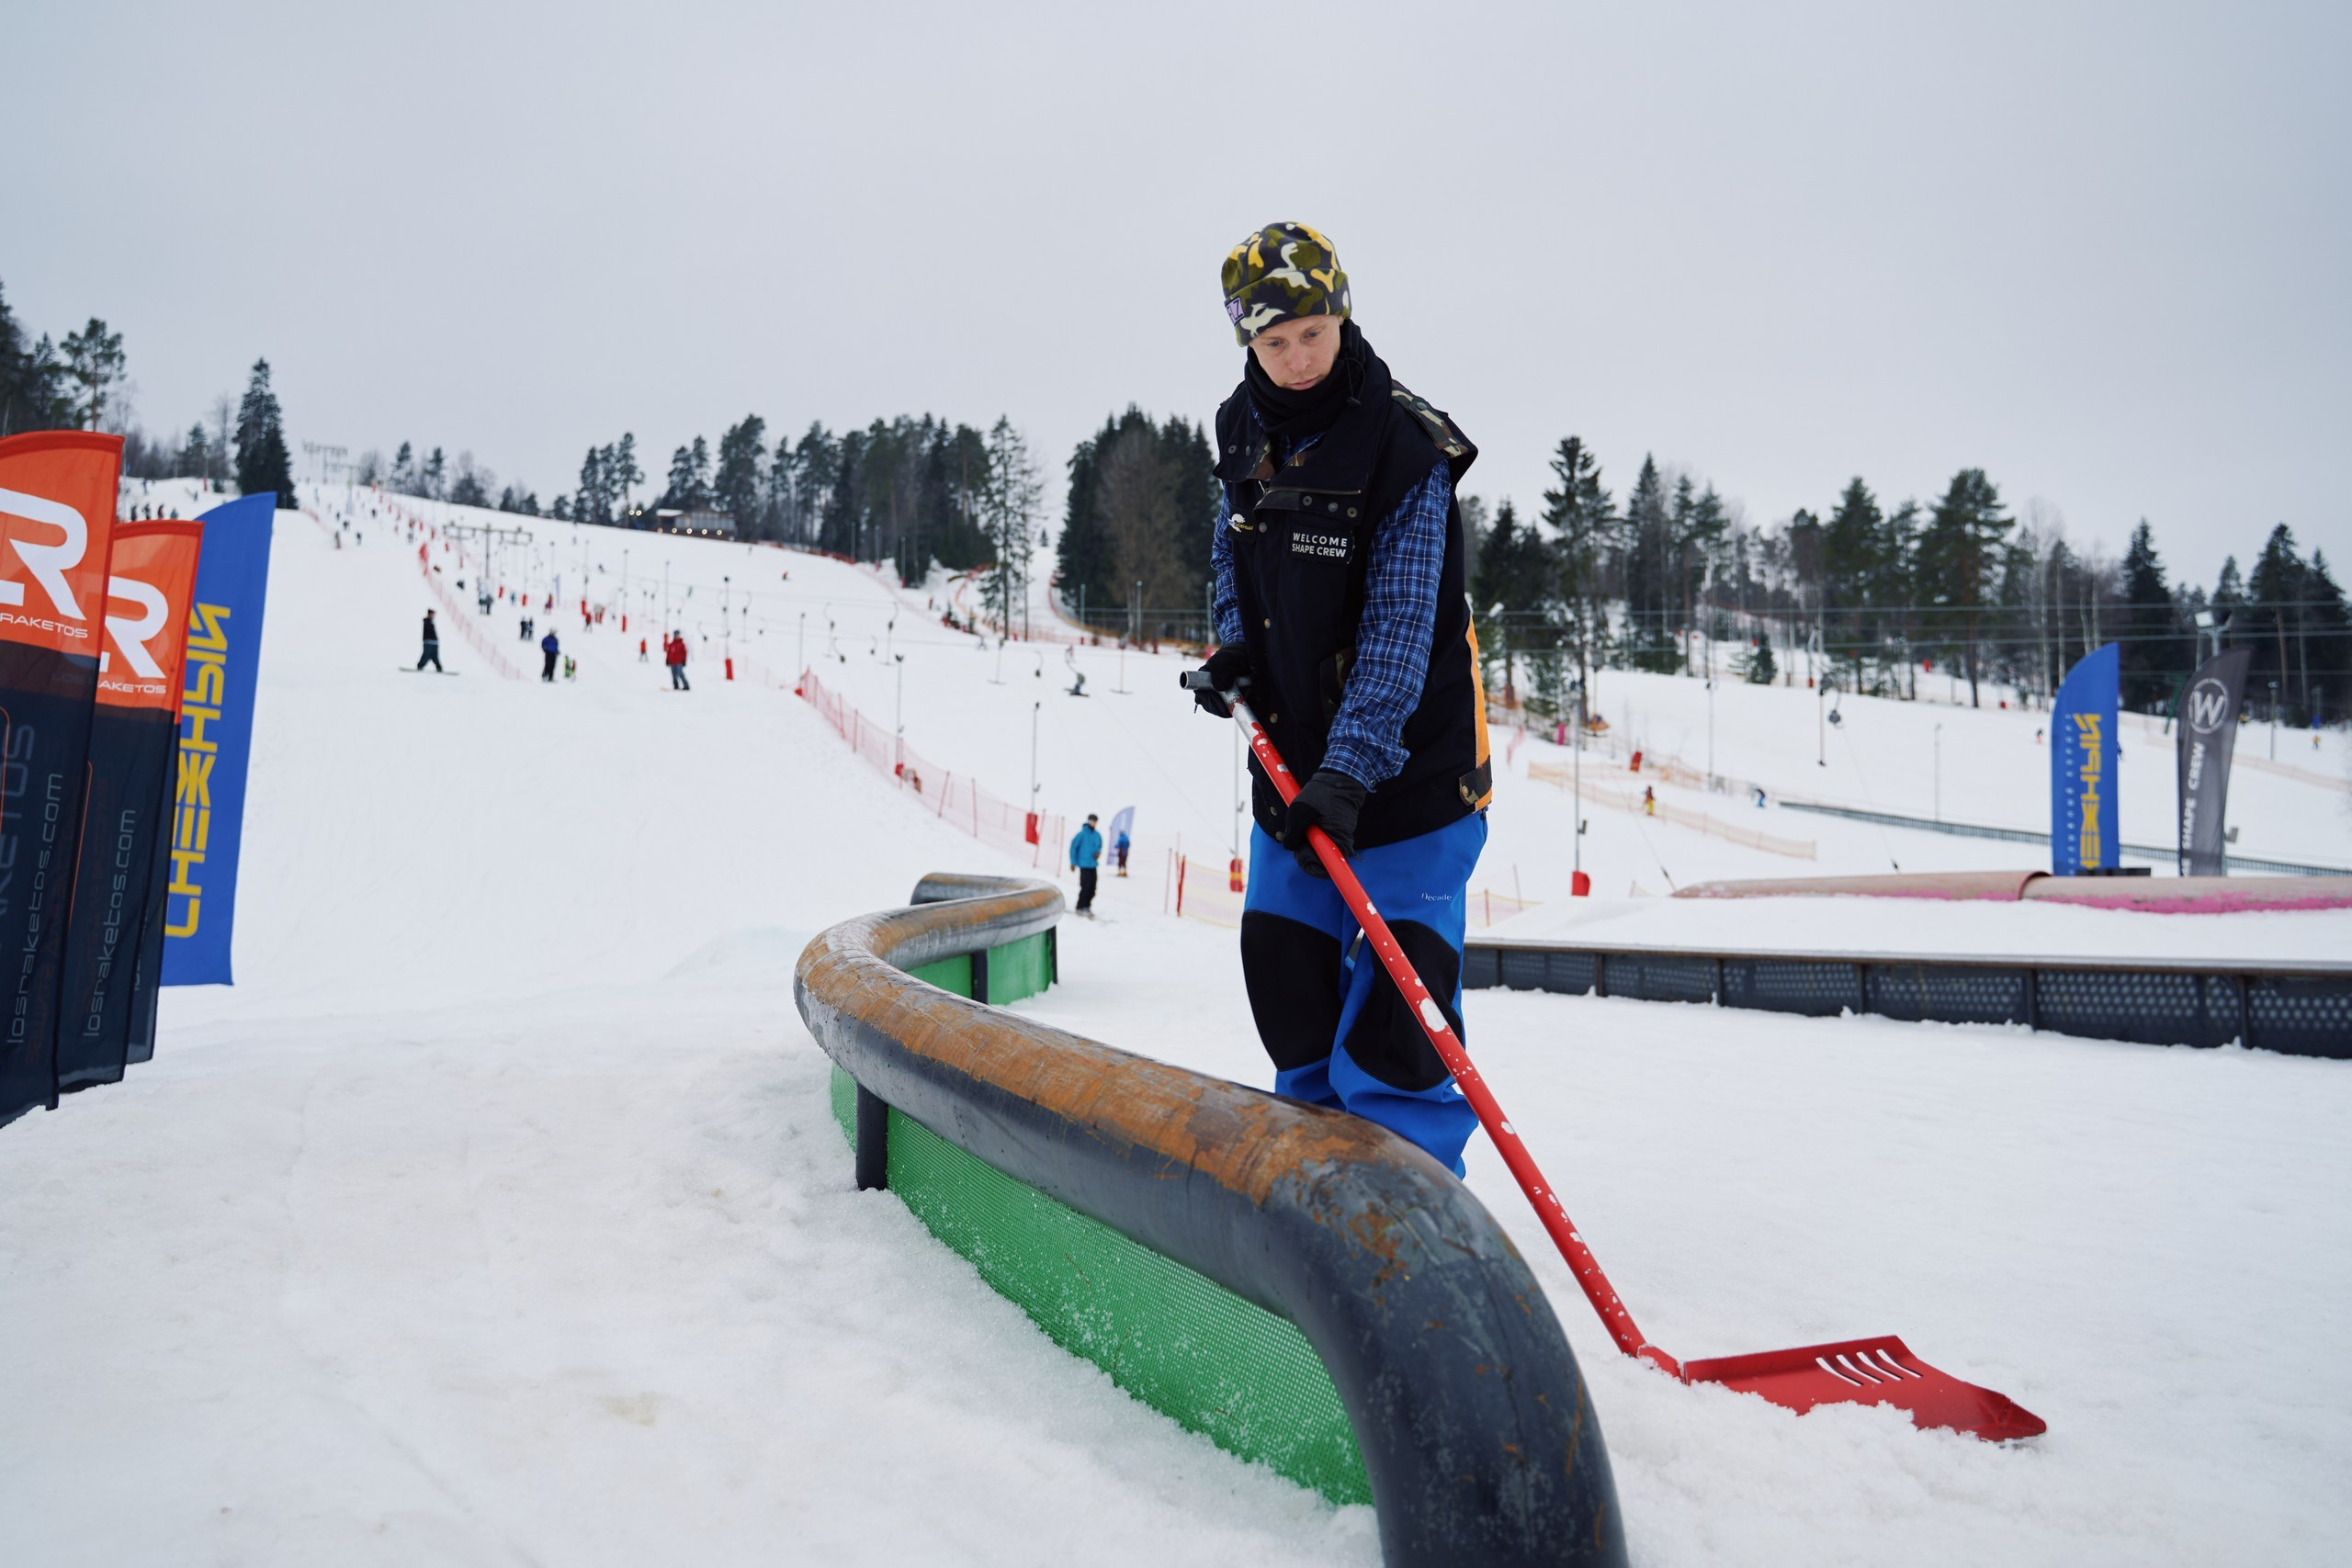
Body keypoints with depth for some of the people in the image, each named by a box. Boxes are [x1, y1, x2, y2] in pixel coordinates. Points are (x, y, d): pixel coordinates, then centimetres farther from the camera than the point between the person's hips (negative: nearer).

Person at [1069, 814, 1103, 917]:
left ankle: (1086, 906, 18)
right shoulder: (1082, 834, -12)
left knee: (1092, 888, 6)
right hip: (1084, 865, -6)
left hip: (1094, 865, 6)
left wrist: (1098, 852, -2)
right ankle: (1081, 908, 1)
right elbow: (1073, 847, -7)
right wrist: (1073, 862, -6)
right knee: (1085, 887, -10)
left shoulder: (1097, 834, 6)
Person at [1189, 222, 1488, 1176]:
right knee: (1282, 956, 11)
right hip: (1293, 747, 7)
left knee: (1396, 978, -8)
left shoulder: (1406, 445, -16)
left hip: (1405, 754, -6)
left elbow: (1400, 627, -21)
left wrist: (1351, 767, -29)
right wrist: (1234, 642, 3)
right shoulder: (1245, 431, 4)